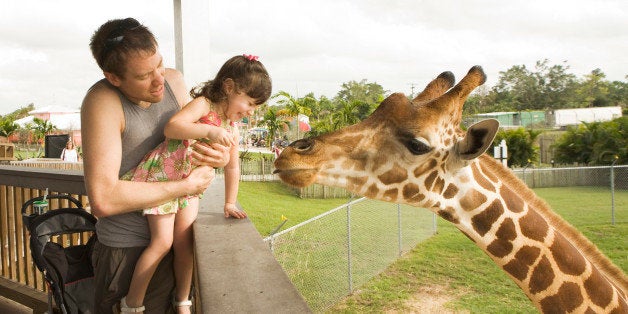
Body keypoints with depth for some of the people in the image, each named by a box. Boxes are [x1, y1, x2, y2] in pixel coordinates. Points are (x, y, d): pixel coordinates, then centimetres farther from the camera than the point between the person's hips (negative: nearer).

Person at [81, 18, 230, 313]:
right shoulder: (103, 101, -23)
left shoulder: (174, 81, -6)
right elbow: (103, 200, -31)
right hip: (126, 245, -5)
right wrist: (187, 185, -24)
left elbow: (192, 135, 10)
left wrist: (221, 156, -15)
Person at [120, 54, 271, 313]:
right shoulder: (203, 105, -15)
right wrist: (209, 131, -40)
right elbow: (171, 127, -31)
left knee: (185, 244, 9)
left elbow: (232, 168, 16)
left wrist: (230, 204, 16)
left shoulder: (232, 131, 6)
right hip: (161, 176, -7)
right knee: (162, 242, -9)